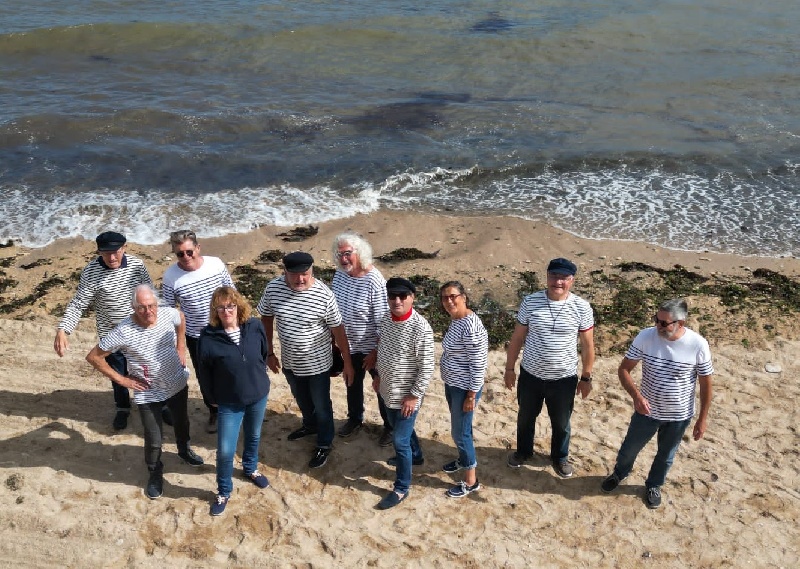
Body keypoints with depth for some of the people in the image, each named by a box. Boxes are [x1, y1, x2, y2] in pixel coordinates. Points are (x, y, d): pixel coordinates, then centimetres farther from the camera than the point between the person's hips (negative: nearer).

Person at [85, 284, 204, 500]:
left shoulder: (169, 314, -18)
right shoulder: (124, 332, -28)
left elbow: (182, 320, 9)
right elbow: (93, 357, -18)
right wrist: (121, 379, -16)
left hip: (178, 384, 4)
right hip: (148, 394, -4)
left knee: (181, 421, 28)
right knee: (154, 441, 4)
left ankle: (184, 450, 59)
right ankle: (155, 473, 36)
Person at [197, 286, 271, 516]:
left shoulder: (255, 327, -15)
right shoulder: (208, 337, -22)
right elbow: (204, 372, -8)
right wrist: (213, 398, 1)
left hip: (258, 396, 3)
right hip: (229, 403, -3)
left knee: (253, 437, 25)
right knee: (225, 451, 0)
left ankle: (250, 469, 53)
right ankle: (223, 492, 25)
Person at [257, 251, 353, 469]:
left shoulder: (324, 295, -25)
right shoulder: (272, 288, -16)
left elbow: (337, 329, -14)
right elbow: (266, 319, 1)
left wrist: (347, 362, -8)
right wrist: (269, 353, 5)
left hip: (317, 363, -4)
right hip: (289, 361, 4)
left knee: (321, 404, 16)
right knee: (301, 399, 29)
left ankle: (325, 444, 39)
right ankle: (310, 425, 57)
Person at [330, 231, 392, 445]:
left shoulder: (374, 281, -28)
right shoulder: (340, 274, -7)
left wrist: (375, 354, -19)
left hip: (372, 347, -6)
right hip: (348, 345, 6)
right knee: (352, 384, 26)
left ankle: (390, 426, 36)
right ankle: (355, 419, 50)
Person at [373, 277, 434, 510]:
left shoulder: (420, 328, -28)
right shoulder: (386, 319, -4)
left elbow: (427, 368, -22)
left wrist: (414, 396, -19)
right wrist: (379, 376, 17)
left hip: (406, 395, -8)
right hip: (388, 390, 8)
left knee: (400, 440, 4)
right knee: (399, 429, 29)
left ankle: (401, 488, 21)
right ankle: (415, 455, 56)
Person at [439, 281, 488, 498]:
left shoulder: (471, 327, -28)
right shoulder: (455, 319, 2)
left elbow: (478, 364, -25)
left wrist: (471, 395, -20)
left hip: (464, 388, -9)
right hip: (452, 383, 9)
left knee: (460, 432, 3)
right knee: (458, 427, 25)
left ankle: (471, 481, 18)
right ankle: (463, 459, 48)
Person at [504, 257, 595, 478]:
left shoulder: (581, 307, -12)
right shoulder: (530, 302, -11)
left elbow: (587, 344, -2)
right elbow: (517, 337, -2)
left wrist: (586, 377, 2)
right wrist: (509, 368, 2)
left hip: (564, 378, -1)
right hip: (530, 375, 1)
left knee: (561, 423, 19)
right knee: (525, 417, 22)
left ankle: (560, 457, 45)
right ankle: (523, 451, 48)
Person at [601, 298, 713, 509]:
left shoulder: (698, 345, -22)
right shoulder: (645, 337, -20)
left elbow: (706, 383, -9)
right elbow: (624, 369, -12)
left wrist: (702, 418, -3)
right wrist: (636, 395, -28)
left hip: (679, 416, -1)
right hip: (647, 411, 1)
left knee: (666, 455, 23)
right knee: (630, 447, 21)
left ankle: (654, 485, 52)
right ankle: (620, 472, 54)